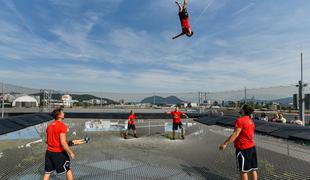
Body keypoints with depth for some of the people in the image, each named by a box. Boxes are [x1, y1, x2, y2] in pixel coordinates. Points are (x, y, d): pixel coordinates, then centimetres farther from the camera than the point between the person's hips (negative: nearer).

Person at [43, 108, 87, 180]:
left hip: (49, 152, 7)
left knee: (47, 172, 15)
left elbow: (47, 141, 13)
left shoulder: (49, 125, 4)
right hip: (59, 153, -6)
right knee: (68, 169, 13)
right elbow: (63, 143, -23)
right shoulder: (62, 126, -19)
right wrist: (71, 153, -15)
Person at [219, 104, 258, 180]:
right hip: (252, 147, 8)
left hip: (243, 149, -8)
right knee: (253, 169, 14)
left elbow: (235, 134, -22)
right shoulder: (251, 121, 10)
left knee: (243, 170, 3)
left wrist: (225, 144, -20)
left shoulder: (240, 120, -18)